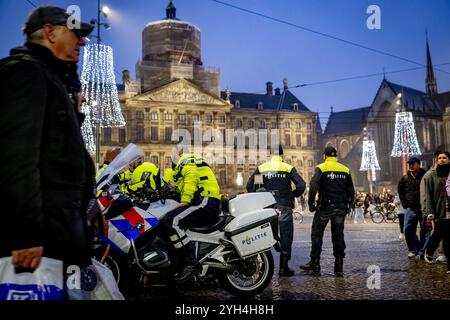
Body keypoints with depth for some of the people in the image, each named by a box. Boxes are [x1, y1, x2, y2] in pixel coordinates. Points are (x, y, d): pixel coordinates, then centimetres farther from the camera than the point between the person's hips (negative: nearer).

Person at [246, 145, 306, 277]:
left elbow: (249, 185, 2)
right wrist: (292, 195, 10)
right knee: (286, 236, 5)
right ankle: (283, 267, 6)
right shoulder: (288, 168, 1)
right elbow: (301, 185, -6)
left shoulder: (261, 168, 6)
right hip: (284, 206, -2)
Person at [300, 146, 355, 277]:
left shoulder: (321, 168, -4)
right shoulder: (345, 170, 11)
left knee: (317, 235, 6)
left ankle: (315, 264, 7)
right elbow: (351, 191, 11)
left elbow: (313, 186, -17)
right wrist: (347, 206, 17)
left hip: (325, 207, -4)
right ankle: (339, 267, 9)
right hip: (340, 208, 4)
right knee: (338, 236, 8)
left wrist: (311, 203, -10)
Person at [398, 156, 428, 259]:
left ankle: (423, 251, 10)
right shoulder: (405, 178, 8)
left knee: (425, 230, 2)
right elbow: (400, 192, 19)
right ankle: (413, 249, 14)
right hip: (410, 208, 3)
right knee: (408, 229, 1)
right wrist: (405, 204, 9)